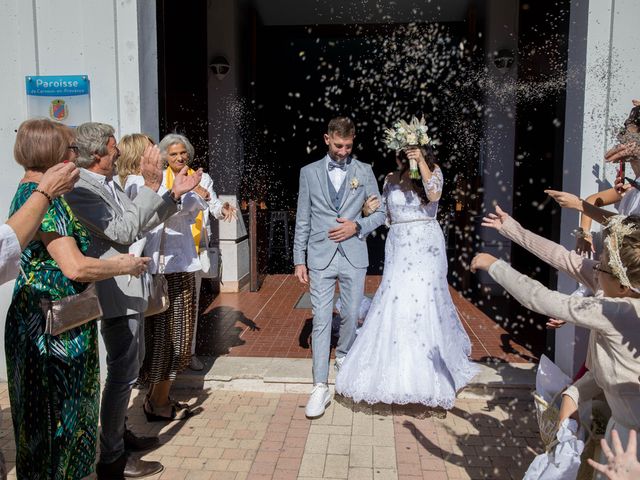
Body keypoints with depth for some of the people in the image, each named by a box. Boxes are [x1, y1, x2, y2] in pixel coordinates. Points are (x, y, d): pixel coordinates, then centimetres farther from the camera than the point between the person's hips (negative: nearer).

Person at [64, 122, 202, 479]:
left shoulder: (110, 184, 9)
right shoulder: (81, 191, -19)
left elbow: (139, 224, 15)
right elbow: (123, 232, -26)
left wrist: (174, 194, 8)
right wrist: (151, 186, -25)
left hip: (130, 289, 10)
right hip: (115, 293, -10)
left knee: (131, 365, 22)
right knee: (123, 374, -1)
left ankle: (119, 432, 39)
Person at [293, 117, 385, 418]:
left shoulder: (364, 172, 6)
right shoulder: (309, 172, 5)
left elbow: (380, 213, 9)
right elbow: (302, 220, 5)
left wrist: (357, 227, -10)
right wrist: (299, 260, 2)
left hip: (354, 256, 1)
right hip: (320, 256, -1)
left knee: (351, 316, 12)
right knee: (321, 320, -2)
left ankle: (343, 356, 41)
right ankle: (320, 387, 4)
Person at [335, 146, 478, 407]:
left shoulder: (433, 170, 2)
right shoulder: (391, 179, 12)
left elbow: (434, 194, -19)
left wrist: (421, 163, -20)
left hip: (426, 247, -3)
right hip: (398, 246, 4)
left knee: (423, 303, -7)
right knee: (394, 304, 0)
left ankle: (426, 373, 5)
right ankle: (396, 368, 13)